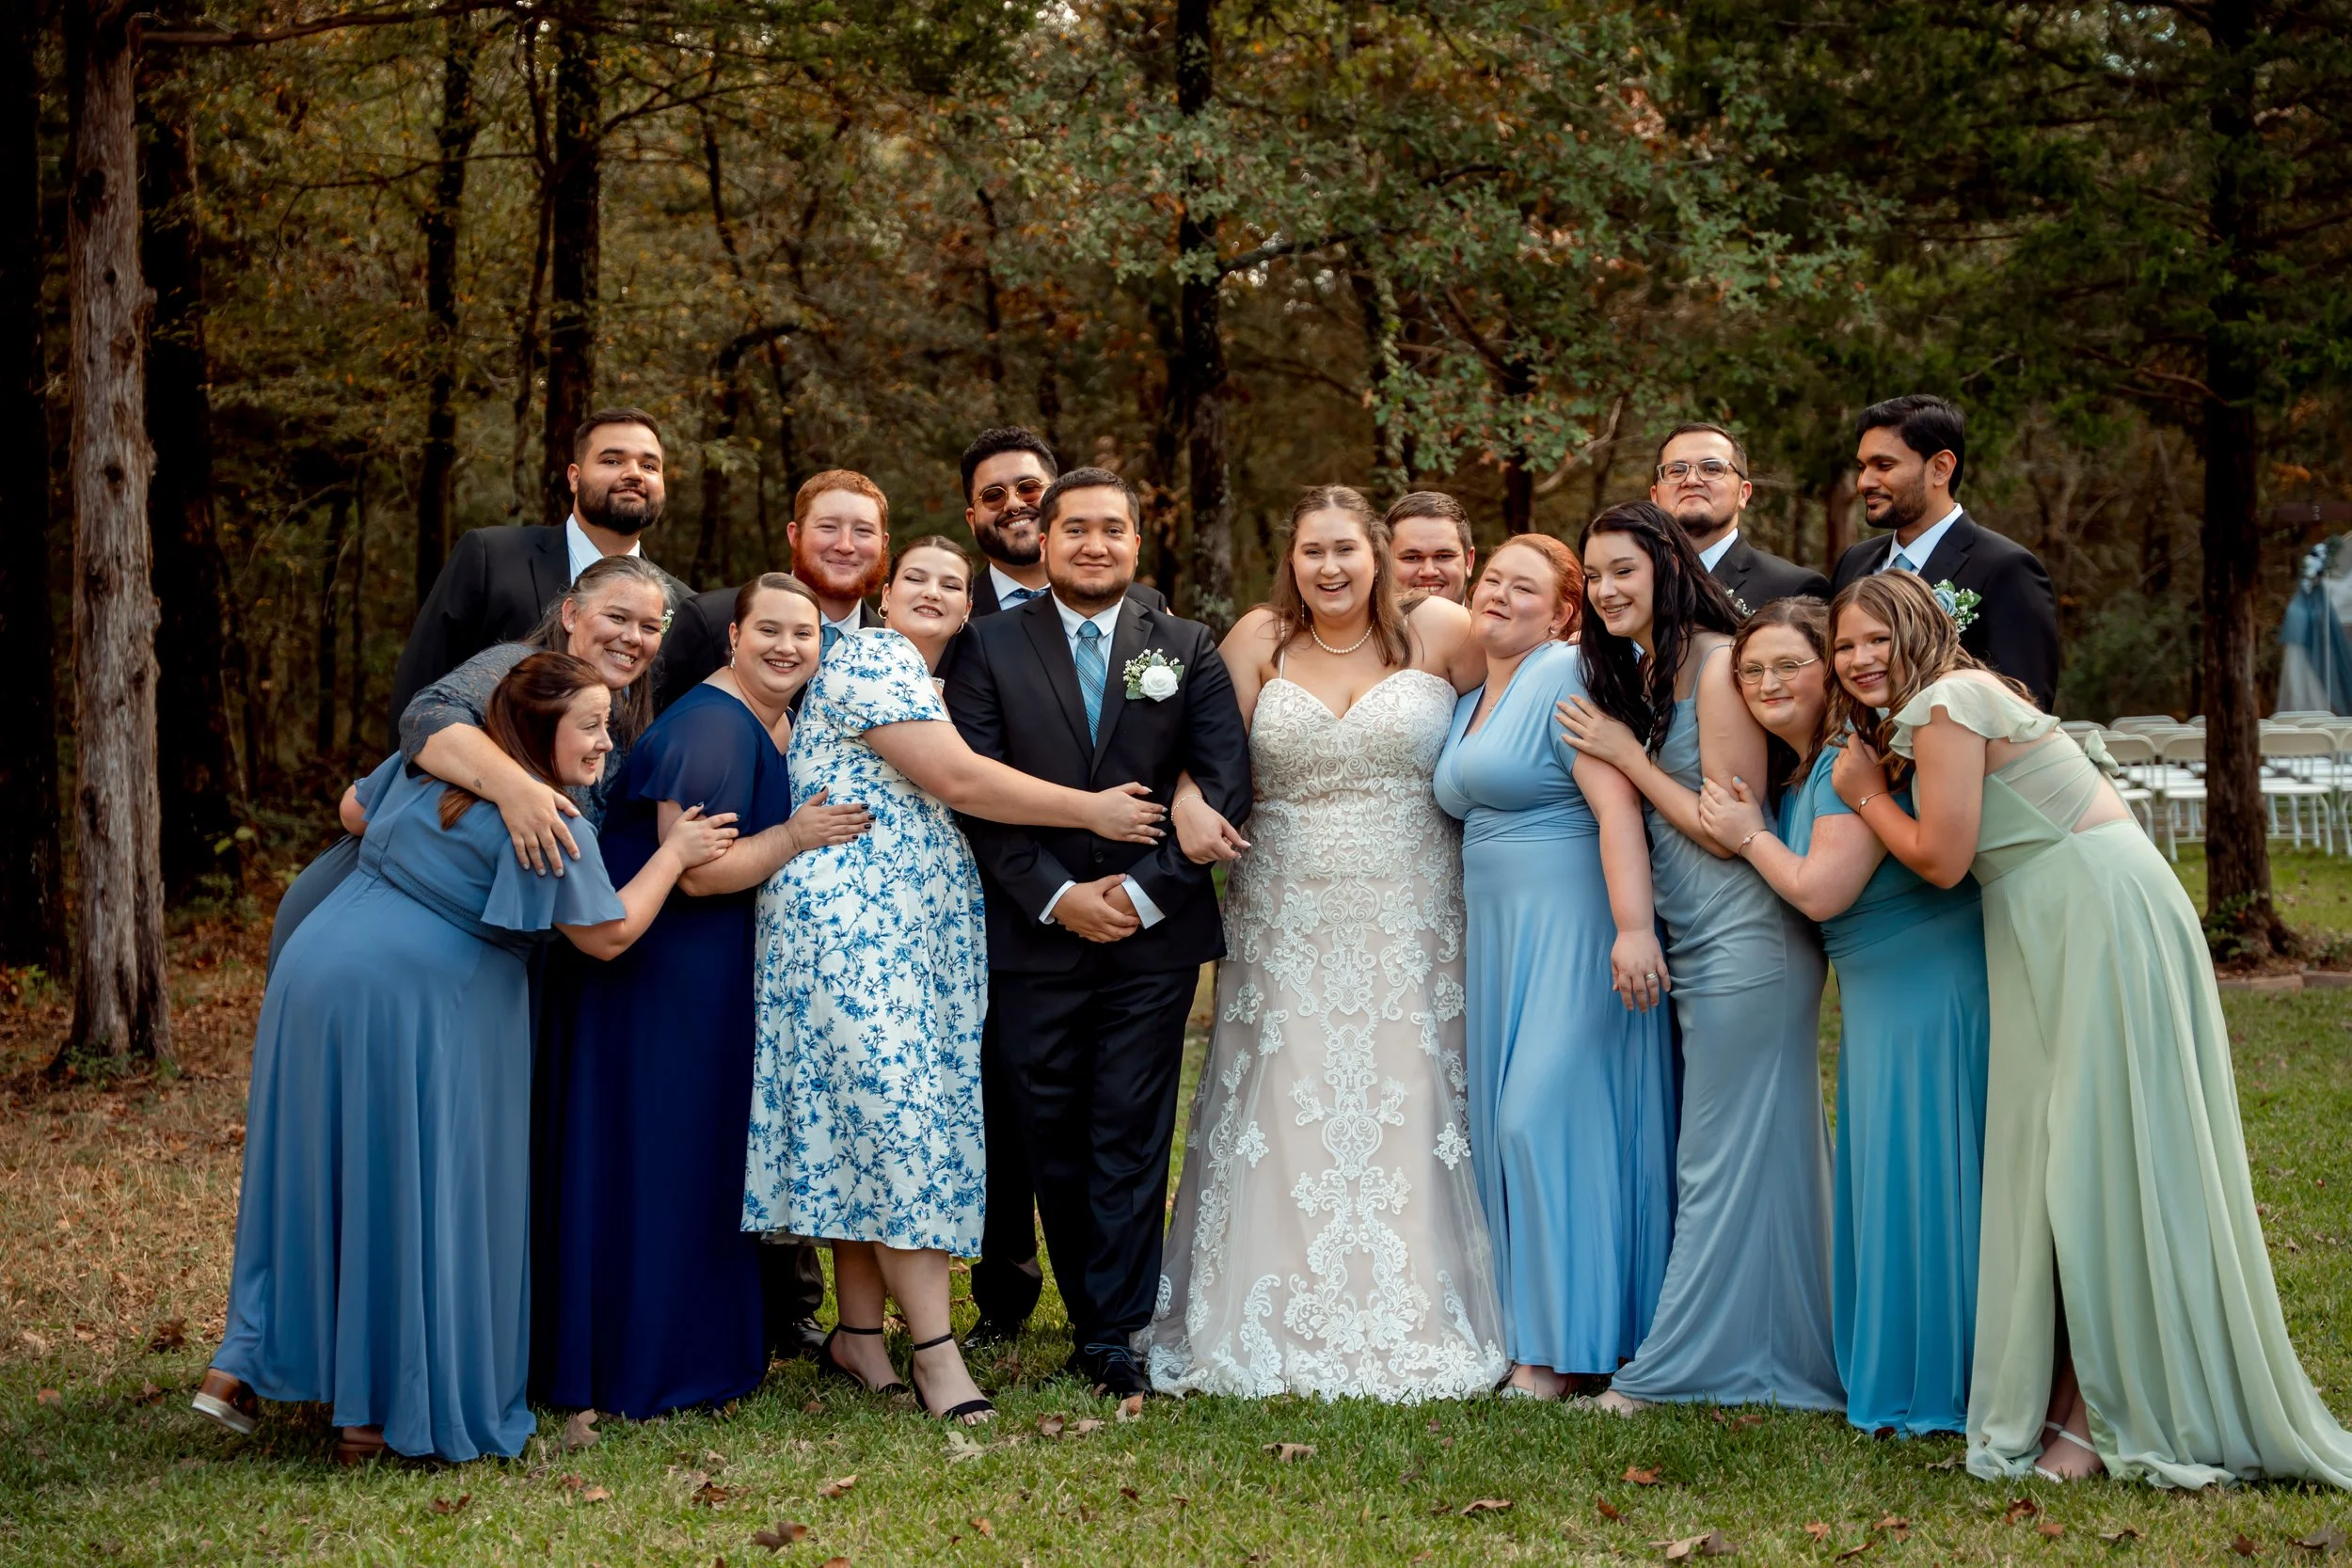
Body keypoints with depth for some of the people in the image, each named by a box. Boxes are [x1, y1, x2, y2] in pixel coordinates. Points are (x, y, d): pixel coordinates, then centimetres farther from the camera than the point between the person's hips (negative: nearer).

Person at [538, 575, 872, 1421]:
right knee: (660, 1160, -1)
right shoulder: (709, 727, -21)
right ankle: (649, 1361, 9)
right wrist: (795, 836, -21)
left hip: (718, 979, 10)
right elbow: (697, 870, -26)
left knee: (711, 1154, 18)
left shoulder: (782, 725, 8)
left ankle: (708, 1345, 30)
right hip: (660, 978, -10)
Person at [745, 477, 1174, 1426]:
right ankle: (935, 1348, -13)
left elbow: (955, 796, 25)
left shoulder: (929, 682, 23)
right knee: (897, 1118, -12)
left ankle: (859, 1335, 11)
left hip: (918, 932, 9)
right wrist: (1090, 810, -6)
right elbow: (956, 782, -14)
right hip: (853, 925, -9)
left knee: (872, 1127, 7)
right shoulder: (871, 656, -7)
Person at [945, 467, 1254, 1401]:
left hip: (1153, 935, 0)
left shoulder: (1188, 649, 7)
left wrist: (1147, 891, -10)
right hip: (1035, 935, 0)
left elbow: (1226, 782, 0)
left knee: (1131, 1139, 0)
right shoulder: (990, 648, 4)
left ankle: (1116, 1336, 7)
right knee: (1052, 1139, 6)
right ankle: (1092, 1314, 19)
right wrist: (1055, 896, -11)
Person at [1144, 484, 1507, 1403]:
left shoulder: (1438, 631, -1)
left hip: (1408, 925, -1)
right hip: (1285, 926, 1)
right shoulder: (1260, 640, 3)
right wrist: (1192, 803, -17)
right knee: (1284, 1118, 2)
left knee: (1405, 1117, 1)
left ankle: (1411, 1327, 11)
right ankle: (1278, 1330, 10)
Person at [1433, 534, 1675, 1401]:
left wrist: (1635, 927, -30)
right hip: (1497, 938, 9)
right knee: (1503, 1125, 9)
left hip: (1572, 931, -9)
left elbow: (1617, 806, -21)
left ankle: (1561, 1341, -1)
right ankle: (1524, 1324, 16)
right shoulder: (1472, 702, 18)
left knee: (1546, 1116, -9)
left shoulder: (1566, 679, -10)